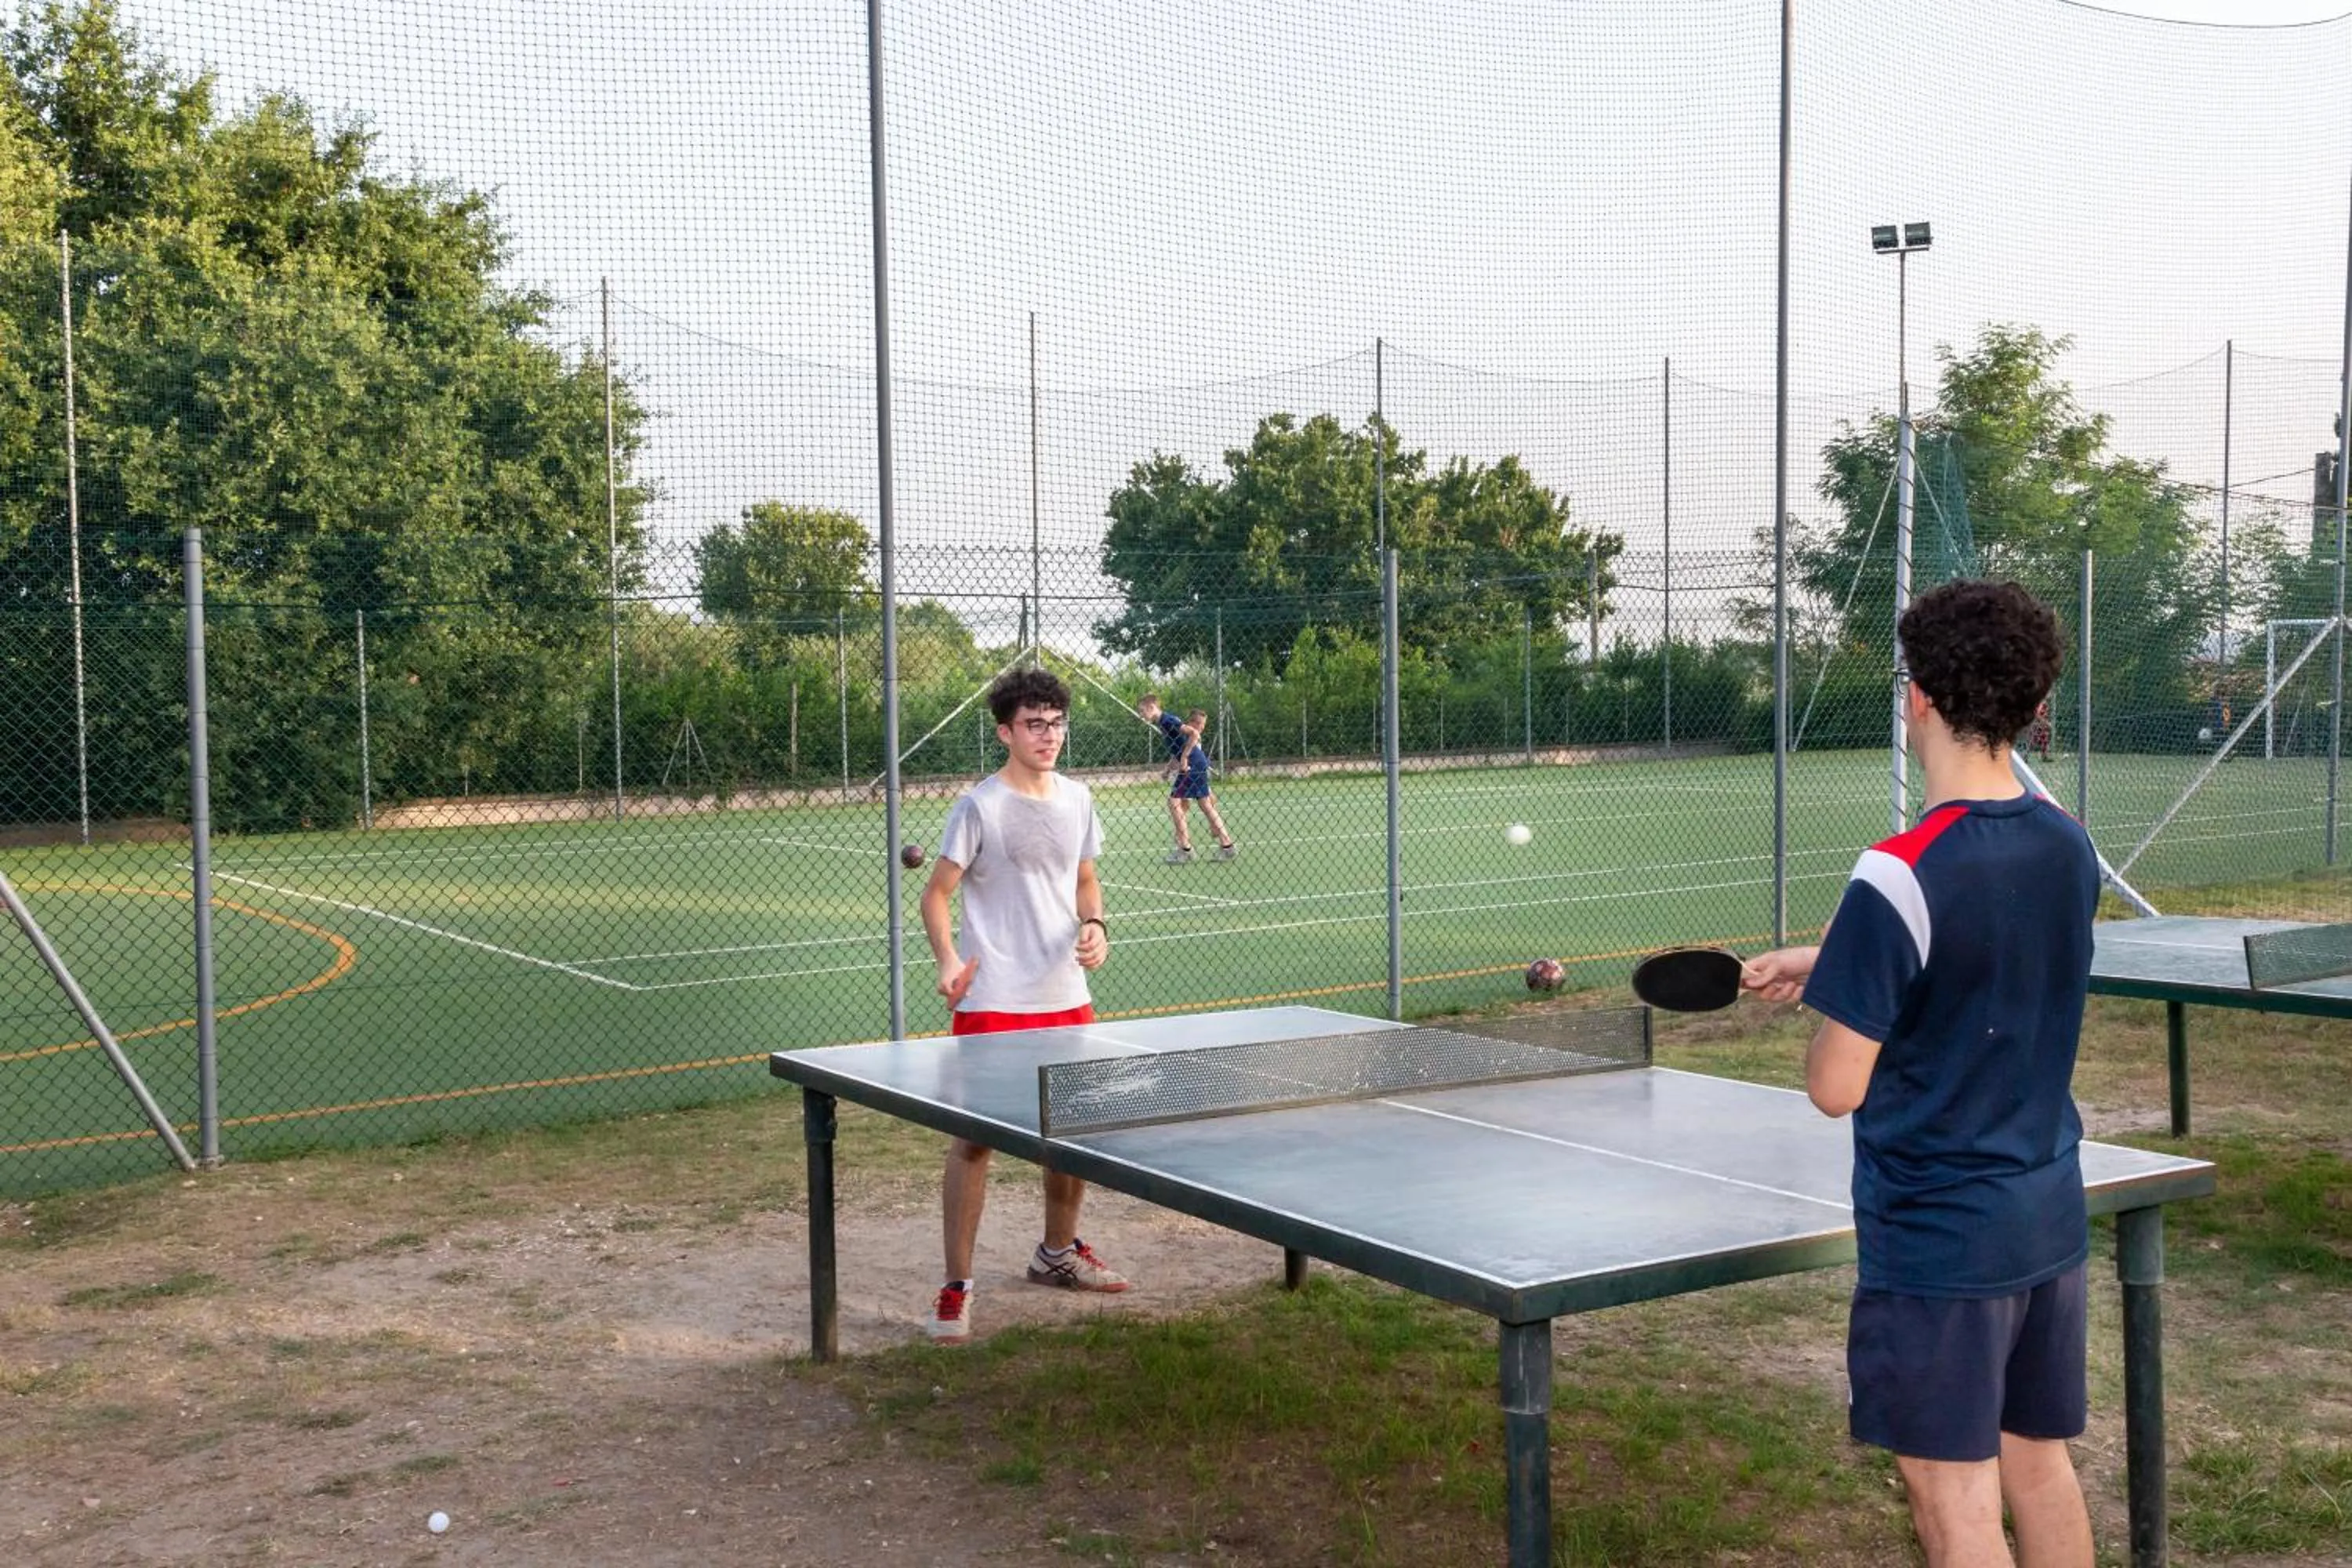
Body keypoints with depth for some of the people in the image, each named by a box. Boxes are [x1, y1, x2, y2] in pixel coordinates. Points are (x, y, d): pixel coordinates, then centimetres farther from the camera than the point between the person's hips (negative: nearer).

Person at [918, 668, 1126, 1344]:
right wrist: (948, 959, -25)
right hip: (993, 1003, -6)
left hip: (1067, 997, 6)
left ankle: (1057, 1253, 38)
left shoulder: (1077, 800, 7)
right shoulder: (980, 806, -9)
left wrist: (1094, 925, 0)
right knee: (974, 1139, -4)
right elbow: (936, 894, -8)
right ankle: (956, 1289, 4)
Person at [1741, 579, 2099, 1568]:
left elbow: (1836, 1088, -19)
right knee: (2039, 1462, 20)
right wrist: (1825, 961, 17)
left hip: (1937, 1237, -7)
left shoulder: (1901, 878, -23)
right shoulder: (2070, 850, 0)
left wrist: (1821, 1005, 0)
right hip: (2049, 1220, 8)